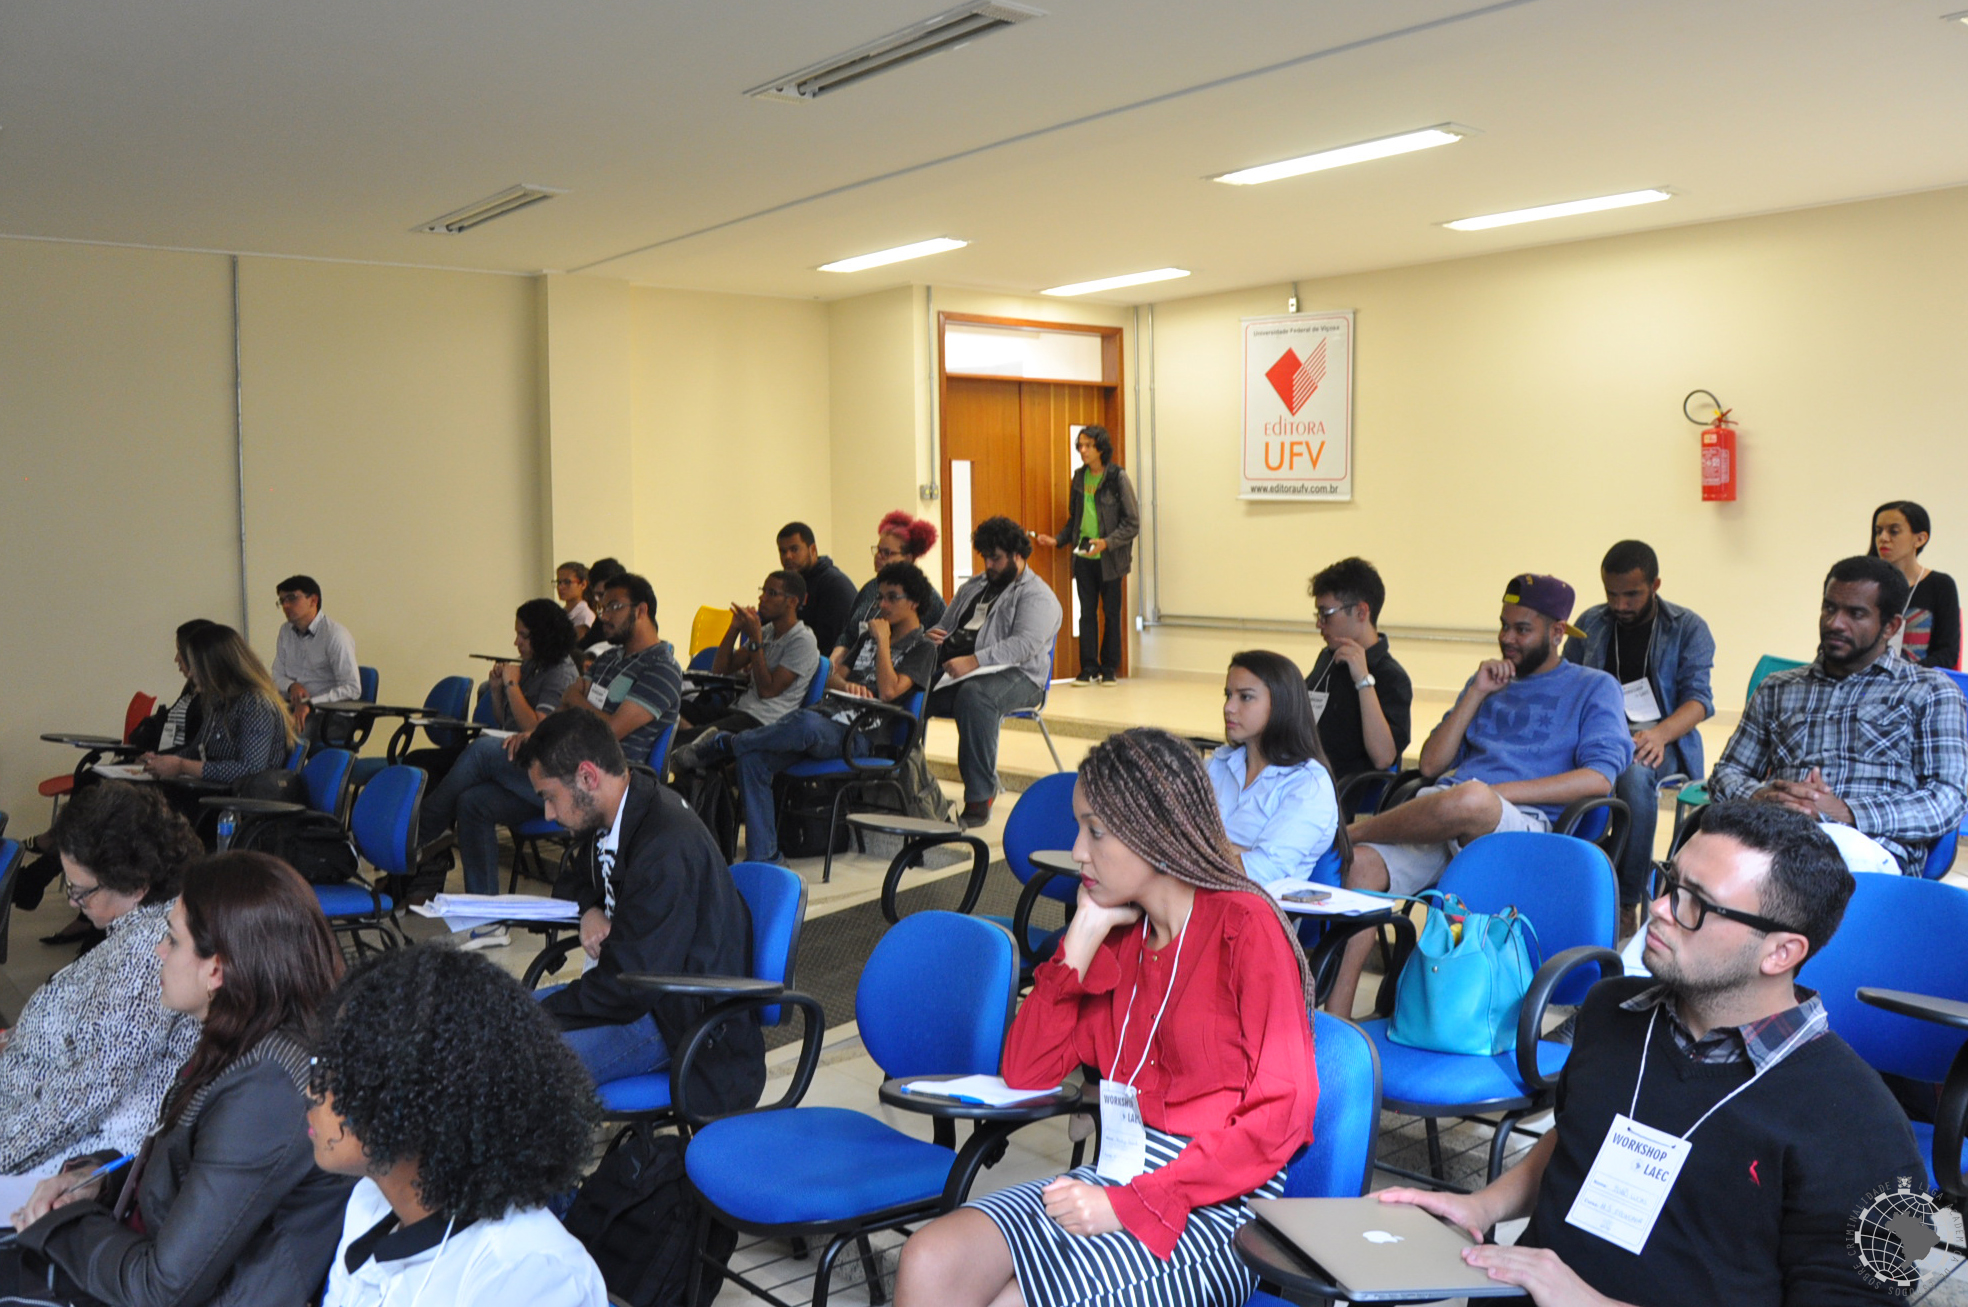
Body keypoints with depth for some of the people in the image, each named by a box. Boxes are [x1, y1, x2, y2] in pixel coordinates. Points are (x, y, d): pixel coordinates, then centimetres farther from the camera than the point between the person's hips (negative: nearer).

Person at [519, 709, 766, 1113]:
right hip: (636, 989, 10)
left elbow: (626, 985, -25)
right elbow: (573, 879, 23)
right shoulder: (610, 817, 2)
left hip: (682, 1021, -10)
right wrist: (589, 910, -1)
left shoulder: (667, 848, -27)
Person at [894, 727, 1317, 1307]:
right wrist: (1085, 933, 1)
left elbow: (1281, 1113, -14)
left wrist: (1130, 1203, -18)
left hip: (1218, 1202, -6)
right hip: (1120, 1176, 6)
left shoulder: (1244, 927, -9)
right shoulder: (1119, 933, 11)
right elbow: (1025, 1072, 8)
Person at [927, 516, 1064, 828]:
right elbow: (947, 625, 35)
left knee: (974, 694, -40)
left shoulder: (1037, 596, 2)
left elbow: (1025, 644, -15)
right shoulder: (972, 587, 28)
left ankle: (979, 797, -35)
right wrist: (932, 635, 8)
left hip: (1015, 676, -7)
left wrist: (975, 661, -27)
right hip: (953, 670, 7)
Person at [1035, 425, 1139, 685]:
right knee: (1087, 612, 5)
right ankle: (1089, 668, 11)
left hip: (1109, 558, -4)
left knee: (1111, 612, 5)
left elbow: (1132, 523, -8)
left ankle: (1109, 668, 13)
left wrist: (1107, 542, -20)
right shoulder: (1079, 477, 7)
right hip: (1083, 556, 4)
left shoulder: (1118, 478, -8)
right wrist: (1058, 540, 4)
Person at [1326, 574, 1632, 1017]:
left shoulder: (1595, 688, 14)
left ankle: (1351, 829, -15)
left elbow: (1599, 779, -4)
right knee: (1360, 863, -27)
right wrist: (1477, 693, 9)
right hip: (1443, 810, 5)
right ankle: (1335, 1017, -26)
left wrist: (1498, 791, -12)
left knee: (1468, 801, -41)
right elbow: (1431, 765, 18)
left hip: (1523, 824, -4)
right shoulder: (1489, 681, 29)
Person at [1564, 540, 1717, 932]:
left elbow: (1698, 698, -3)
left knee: (1635, 772, -38)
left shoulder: (1688, 628, 7)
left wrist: (1660, 734, -24)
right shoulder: (1590, 623, 16)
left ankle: (1628, 901, -28)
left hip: (1661, 736, -2)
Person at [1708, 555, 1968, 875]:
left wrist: (1846, 813, -13)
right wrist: (1759, 796, -3)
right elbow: (1726, 773, 24)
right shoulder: (1777, 689, 28)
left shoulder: (1930, 693, 17)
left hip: (1868, 847, -3)